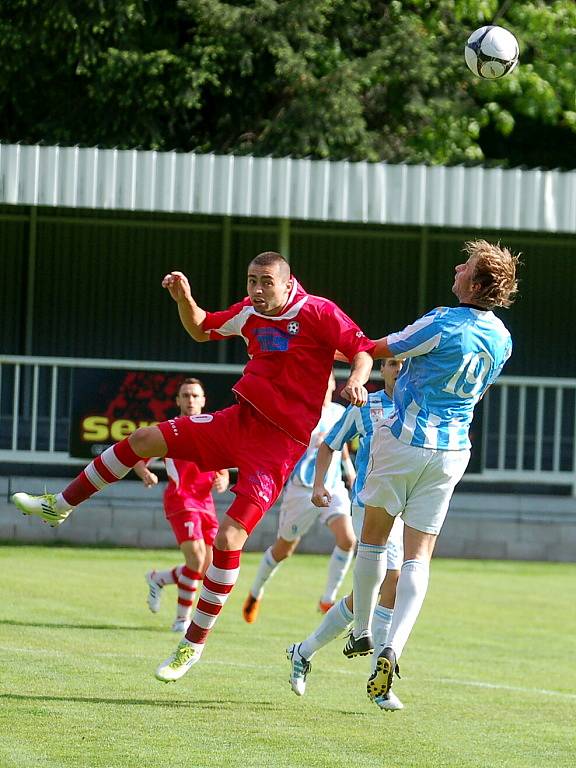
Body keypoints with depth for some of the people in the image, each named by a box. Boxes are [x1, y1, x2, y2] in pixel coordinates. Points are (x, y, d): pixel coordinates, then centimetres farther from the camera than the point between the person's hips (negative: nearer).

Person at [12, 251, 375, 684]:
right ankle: (61, 506, 22)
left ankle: (195, 642, -2)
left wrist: (356, 382, -35)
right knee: (145, 440, 3)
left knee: (229, 538, -16)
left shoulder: (318, 313, -14)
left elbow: (364, 351, -14)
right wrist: (184, 298, 3)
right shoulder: (250, 313, 6)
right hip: (240, 420, 7)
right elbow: (201, 330, 22)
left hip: (278, 444, -7)